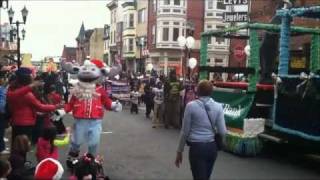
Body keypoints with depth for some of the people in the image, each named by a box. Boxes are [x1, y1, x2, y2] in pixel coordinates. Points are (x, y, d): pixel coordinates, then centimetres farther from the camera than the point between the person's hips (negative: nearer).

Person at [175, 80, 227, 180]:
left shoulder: (191, 106, -9)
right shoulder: (218, 106, -2)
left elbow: (185, 131, -6)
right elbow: (223, 132, -4)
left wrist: (179, 151, 4)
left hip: (197, 147, -4)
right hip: (212, 147, 4)